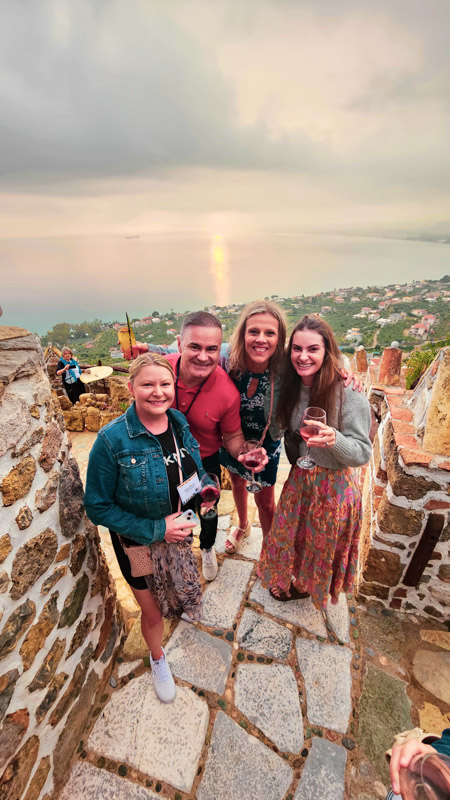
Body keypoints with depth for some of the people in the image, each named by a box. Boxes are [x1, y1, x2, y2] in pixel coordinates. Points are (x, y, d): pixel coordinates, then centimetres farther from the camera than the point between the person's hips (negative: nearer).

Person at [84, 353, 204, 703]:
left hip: (179, 531, 4)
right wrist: (156, 529, -23)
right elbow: (98, 507, -19)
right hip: (139, 543, -3)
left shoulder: (180, 422, -12)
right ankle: (158, 659, 54)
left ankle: (184, 608, 67)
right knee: (153, 611, 19)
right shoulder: (112, 439, -27)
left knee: (184, 590, 29)